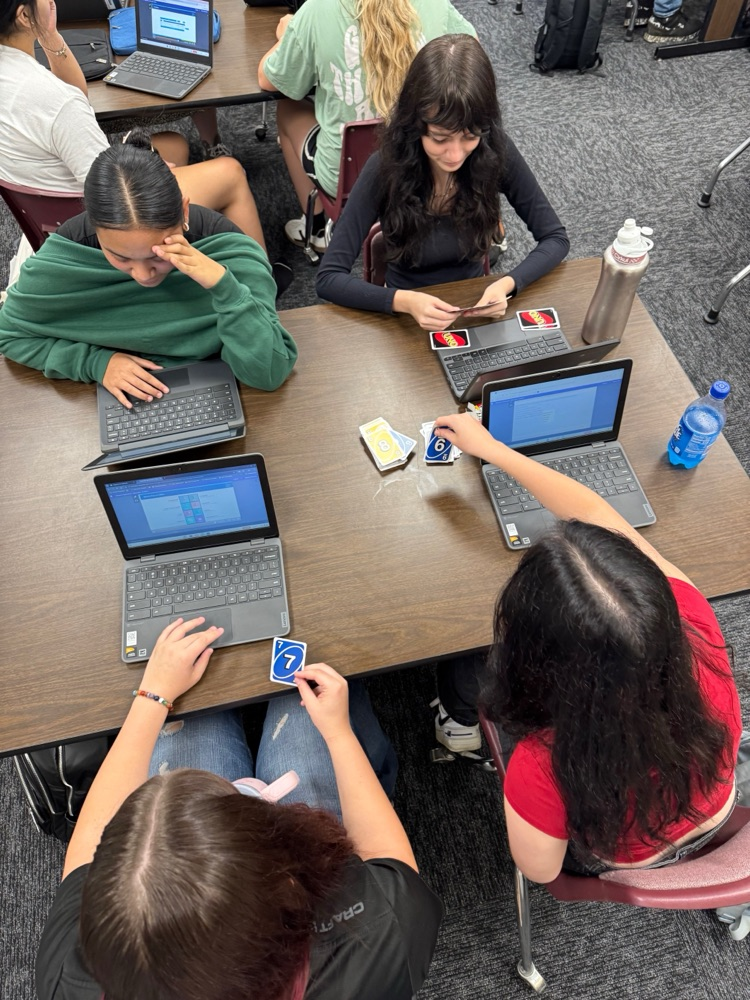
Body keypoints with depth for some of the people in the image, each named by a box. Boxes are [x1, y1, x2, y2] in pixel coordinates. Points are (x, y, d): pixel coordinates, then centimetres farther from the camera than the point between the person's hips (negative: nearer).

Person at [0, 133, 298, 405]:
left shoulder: (223, 247, -26)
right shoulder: (63, 258, -22)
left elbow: (269, 373, -28)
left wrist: (223, 285, -40)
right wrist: (95, 361, -20)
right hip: (122, 402, 0)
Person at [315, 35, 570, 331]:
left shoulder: (497, 152, -14)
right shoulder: (386, 167, -19)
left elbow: (555, 238, -6)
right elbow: (329, 277, -20)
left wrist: (507, 284, -24)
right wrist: (404, 301, -34)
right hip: (407, 318, -1)